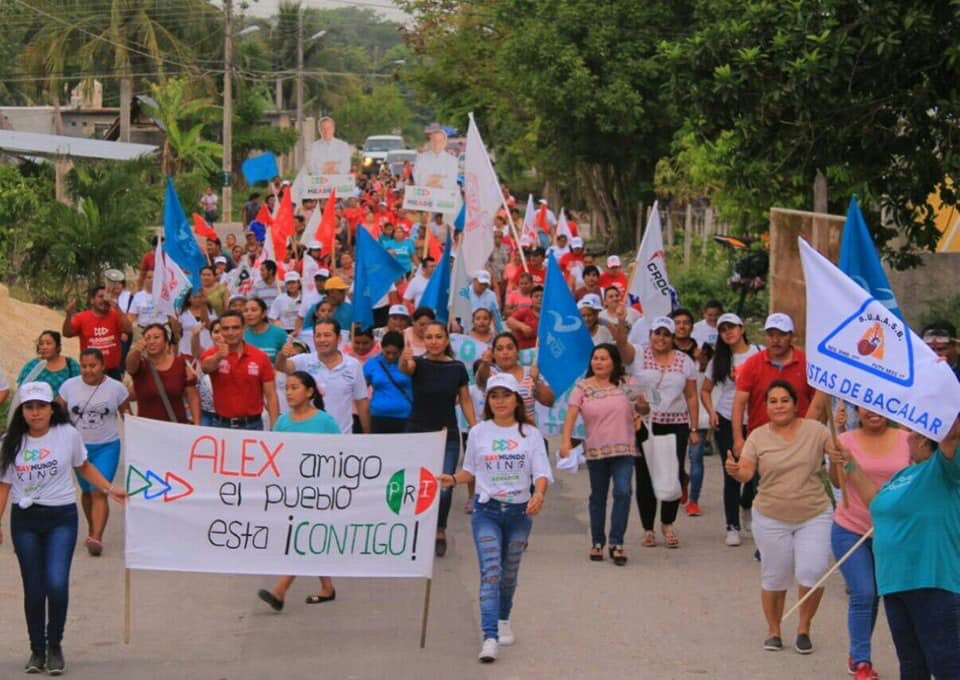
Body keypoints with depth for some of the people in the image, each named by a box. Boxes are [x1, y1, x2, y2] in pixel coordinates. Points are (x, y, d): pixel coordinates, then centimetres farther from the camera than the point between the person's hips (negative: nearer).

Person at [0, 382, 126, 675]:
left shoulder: (68, 435, -2)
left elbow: (84, 467, 14)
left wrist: (110, 489, 6)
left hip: (61, 518, -2)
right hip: (25, 520, 2)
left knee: (56, 584, -17)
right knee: (33, 590, 5)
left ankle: (54, 646, 4)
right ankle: (37, 650, 22)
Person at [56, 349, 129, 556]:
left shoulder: (116, 388, -5)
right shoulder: (69, 386, -1)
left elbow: (127, 415, 2)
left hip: (107, 447, -3)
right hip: (79, 446, 3)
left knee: (99, 492, -14)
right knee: (86, 491, 15)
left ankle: (97, 538, -22)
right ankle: (92, 530, 33)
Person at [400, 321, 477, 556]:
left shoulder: (457, 368, 2)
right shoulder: (418, 363, -3)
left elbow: (466, 401, 8)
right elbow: (405, 368, -27)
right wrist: (404, 359, -51)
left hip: (448, 436, 1)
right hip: (418, 433, -1)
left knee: (444, 489, -5)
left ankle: (440, 531, 17)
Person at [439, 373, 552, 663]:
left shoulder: (530, 434, 1)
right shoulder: (478, 433, 3)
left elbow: (541, 472, -6)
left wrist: (539, 493, -27)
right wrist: (453, 480, -6)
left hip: (519, 511, 1)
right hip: (486, 510, -1)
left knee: (509, 572, 16)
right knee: (490, 571, -15)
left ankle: (504, 621, 41)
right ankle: (490, 638, -22)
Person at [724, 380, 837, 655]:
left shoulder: (815, 430, -2)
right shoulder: (758, 436, -1)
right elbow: (746, 472, -9)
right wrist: (734, 470, -32)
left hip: (814, 516, -1)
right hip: (771, 518, 1)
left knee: (812, 573, -10)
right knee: (774, 578, 7)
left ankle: (804, 627, 13)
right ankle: (773, 630, 28)